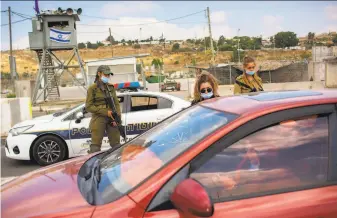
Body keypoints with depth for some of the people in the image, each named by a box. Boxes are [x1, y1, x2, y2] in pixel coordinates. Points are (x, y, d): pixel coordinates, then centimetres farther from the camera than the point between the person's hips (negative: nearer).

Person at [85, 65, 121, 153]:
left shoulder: (111, 87, 11)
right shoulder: (92, 88, -1)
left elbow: (116, 103, 10)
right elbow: (88, 106, -6)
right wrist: (105, 112, -13)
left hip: (111, 119, 4)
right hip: (98, 119, -4)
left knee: (116, 145, 7)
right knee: (95, 146, -5)